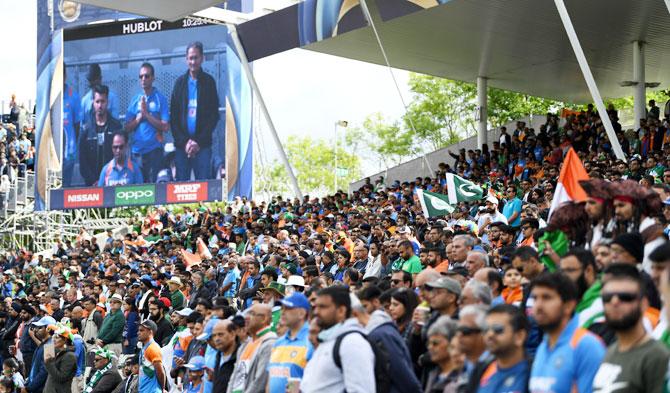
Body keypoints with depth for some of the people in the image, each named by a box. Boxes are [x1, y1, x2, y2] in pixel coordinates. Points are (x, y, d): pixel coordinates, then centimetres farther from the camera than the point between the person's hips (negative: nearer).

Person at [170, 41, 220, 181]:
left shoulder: (208, 82, 5)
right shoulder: (180, 82, 10)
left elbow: (214, 116, 1)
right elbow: (173, 117, 7)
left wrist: (199, 142, -7)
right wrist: (184, 141, -5)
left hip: (202, 145, -2)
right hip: (182, 145, 2)